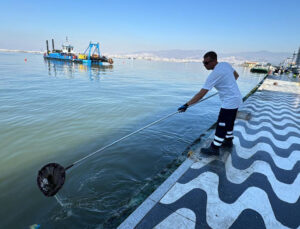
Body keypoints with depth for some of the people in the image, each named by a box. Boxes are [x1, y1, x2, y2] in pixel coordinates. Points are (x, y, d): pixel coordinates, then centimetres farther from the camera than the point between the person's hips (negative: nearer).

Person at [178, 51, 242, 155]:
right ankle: (228, 141, 41)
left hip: (229, 102, -10)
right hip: (236, 99, 10)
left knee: (221, 126, -2)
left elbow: (201, 94, -29)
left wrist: (187, 105, -29)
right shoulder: (226, 64, 0)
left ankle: (214, 148, 8)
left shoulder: (214, 75, -25)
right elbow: (236, 75, 16)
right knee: (229, 122, 24)